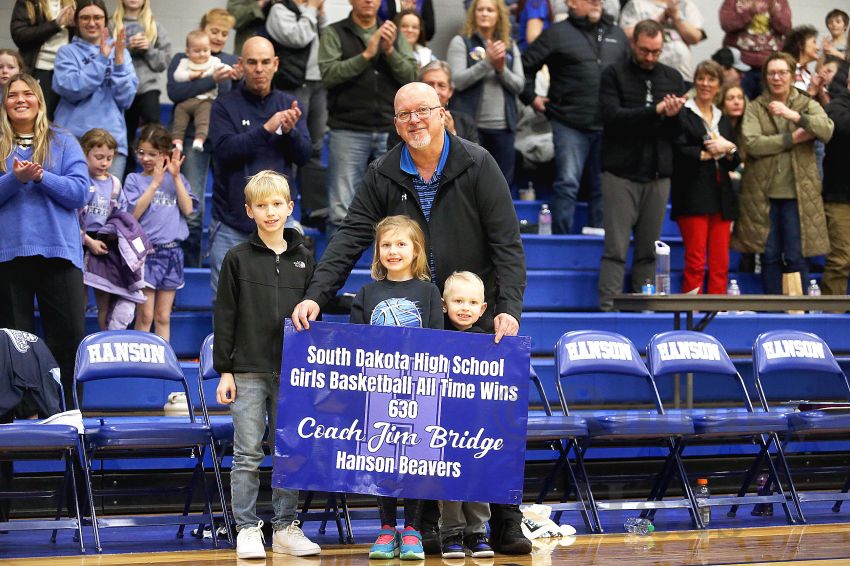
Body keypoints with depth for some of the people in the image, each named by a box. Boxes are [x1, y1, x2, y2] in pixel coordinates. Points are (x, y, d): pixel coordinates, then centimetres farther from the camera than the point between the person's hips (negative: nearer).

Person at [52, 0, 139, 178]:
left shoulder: (120, 53, 12)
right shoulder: (67, 52, 8)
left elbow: (126, 99, 2)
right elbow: (70, 89, -10)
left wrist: (118, 61, -9)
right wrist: (101, 59, -11)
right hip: (73, 137, -1)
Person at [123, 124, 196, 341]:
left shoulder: (176, 179, 10)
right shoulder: (134, 179, 3)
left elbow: (187, 209, -2)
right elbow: (135, 213, -10)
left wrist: (176, 177, -7)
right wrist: (155, 182, -12)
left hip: (172, 252, 3)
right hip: (145, 251, -3)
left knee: (163, 317, 7)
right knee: (145, 316, -3)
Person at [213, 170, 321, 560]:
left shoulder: (303, 259, 8)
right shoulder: (238, 258, 1)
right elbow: (225, 317, 1)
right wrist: (224, 370, -4)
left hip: (292, 371, 2)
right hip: (248, 370, -2)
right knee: (248, 454, -1)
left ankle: (285, 528, 12)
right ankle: (247, 529, 5)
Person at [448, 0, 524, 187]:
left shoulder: (510, 47, 13)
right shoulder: (461, 42, 2)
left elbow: (519, 85, 6)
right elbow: (458, 81, -9)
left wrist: (501, 69, -12)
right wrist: (487, 62, -16)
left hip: (503, 126, 4)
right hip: (470, 124, -4)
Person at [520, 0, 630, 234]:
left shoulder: (617, 35, 13)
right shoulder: (557, 34, -1)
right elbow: (525, 65, 2)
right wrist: (531, 97, 0)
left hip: (608, 126, 4)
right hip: (570, 124, -4)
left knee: (603, 186, 9)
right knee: (567, 185, -6)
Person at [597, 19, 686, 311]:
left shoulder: (673, 77, 13)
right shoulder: (615, 74, 2)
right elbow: (611, 115, -13)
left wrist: (674, 116, -12)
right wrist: (655, 110, -20)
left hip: (658, 174, 4)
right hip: (621, 173, -4)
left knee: (649, 249, 5)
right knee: (616, 247, -7)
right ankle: (608, 307, -7)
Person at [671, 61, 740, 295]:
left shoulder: (723, 120, 22)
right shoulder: (683, 115, 3)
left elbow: (735, 163, 18)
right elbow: (679, 152, -9)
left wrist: (728, 149, -2)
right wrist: (707, 153, -5)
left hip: (721, 196, 6)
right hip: (693, 195, -6)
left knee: (720, 263, 0)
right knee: (695, 261, -11)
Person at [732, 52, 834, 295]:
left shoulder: (807, 105, 9)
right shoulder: (755, 108, 7)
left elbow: (827, 130, -12)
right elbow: (750, 143, -10)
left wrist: (795, 116, -24)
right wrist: (792, 139, -12)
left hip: (797, 192, -1)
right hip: (763, 192, 1)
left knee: (796, 257, -2)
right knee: (769, 256, 5)